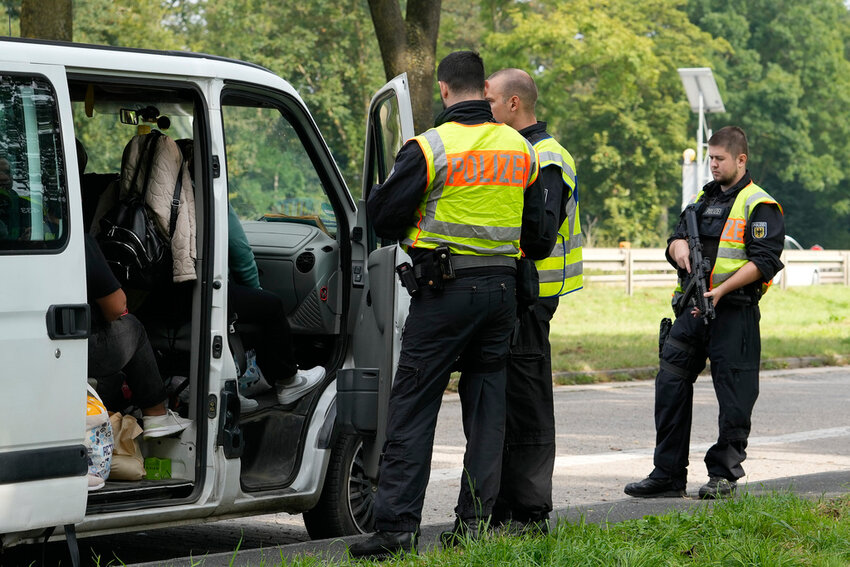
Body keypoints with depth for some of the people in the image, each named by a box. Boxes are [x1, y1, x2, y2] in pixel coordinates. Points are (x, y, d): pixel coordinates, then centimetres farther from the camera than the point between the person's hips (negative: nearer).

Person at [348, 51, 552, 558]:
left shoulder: (430, 148, -11)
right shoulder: (521, 149, 8)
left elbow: (384, 215, -7)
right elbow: (537, 233, 14)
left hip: (445, 290, -5)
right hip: (502, 288, 5)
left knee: (413, 406, -2)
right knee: (486, 405, 11)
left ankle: (397, 525, -6)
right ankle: (476, 519, 10)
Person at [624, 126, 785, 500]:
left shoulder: (758, 206, -5)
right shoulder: (704, 199, 18)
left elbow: (763, 262, -14)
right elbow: (677, 237, 18)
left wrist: (721, 290, -22)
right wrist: (679, 246, -7)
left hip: (734, 314, -7)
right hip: (692, 310, 7)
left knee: (734, 395, -1)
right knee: (670, 384, 2)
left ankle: (723, 474, 9)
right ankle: (668, 475, 7)